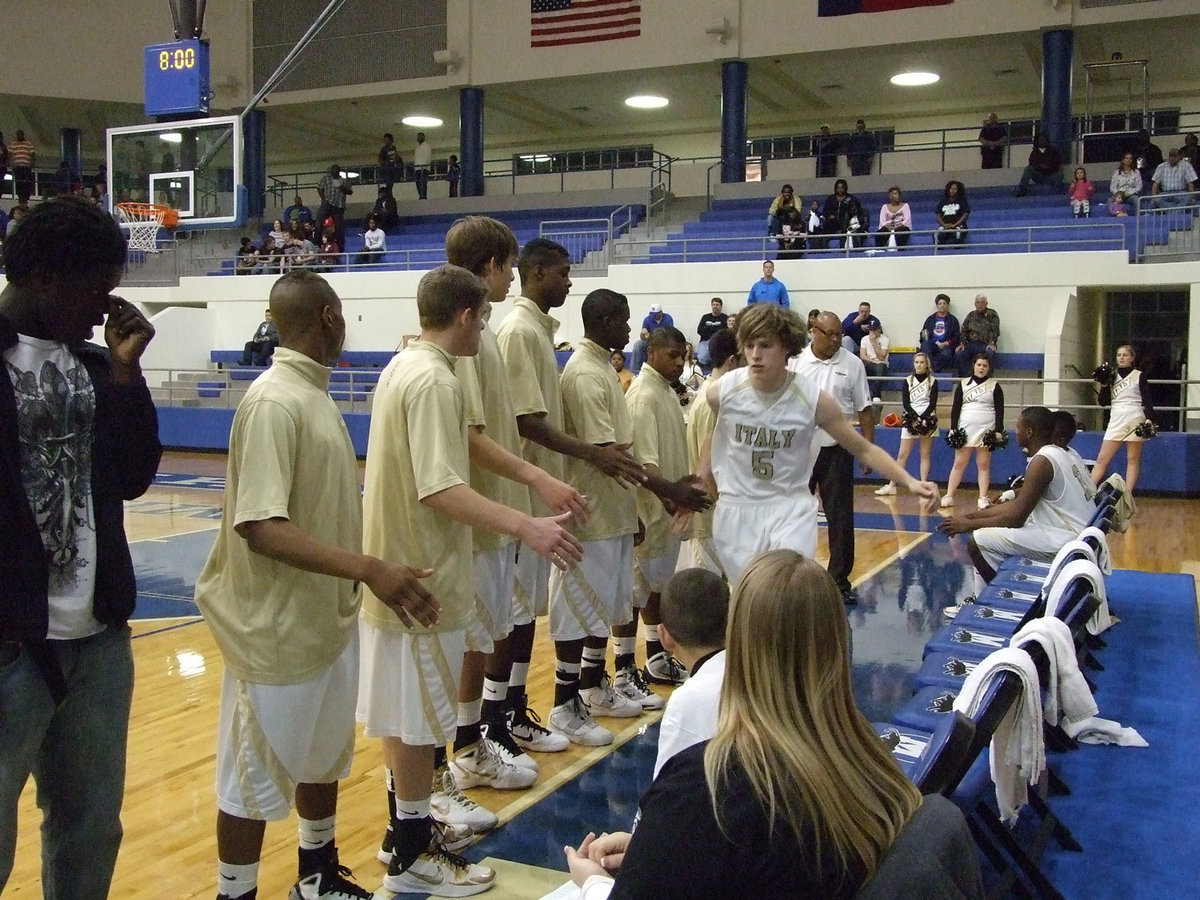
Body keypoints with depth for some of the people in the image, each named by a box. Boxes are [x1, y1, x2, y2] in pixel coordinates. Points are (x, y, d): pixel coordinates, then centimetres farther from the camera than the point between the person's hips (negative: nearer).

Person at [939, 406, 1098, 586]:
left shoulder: (1042, 461, -16)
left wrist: (969, 525, -7)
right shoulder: (1056, 453, 14)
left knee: (978, 541, -11)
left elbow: (1016, 518, -18)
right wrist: (971, 516, 13)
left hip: (1067, 542, -11)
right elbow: (1018, 504, 17)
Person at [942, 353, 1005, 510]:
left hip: (986, 431, -1)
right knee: (959, 464, 2)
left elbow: (999, 410, 2)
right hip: (965, 430, 1)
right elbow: (955, 408, 6)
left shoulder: (994, 386, 5)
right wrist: (953, 429, -1)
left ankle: (983, 498, 4)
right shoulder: (963, 384, 8)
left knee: (983, 465, 2)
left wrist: (999, 431, -6)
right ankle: (948, 496, 2)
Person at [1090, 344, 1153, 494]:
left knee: (1133, 459, -1)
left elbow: (1147, 400, -2)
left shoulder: (1139, 376, 3)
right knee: (1101, 459, -2)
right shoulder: (1113, 377, 13)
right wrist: (1104, 385, -2)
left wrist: (1148, 419, -16)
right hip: (1115, 421, 4)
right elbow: (1103, 402, 12)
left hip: (1134, 421, -4)